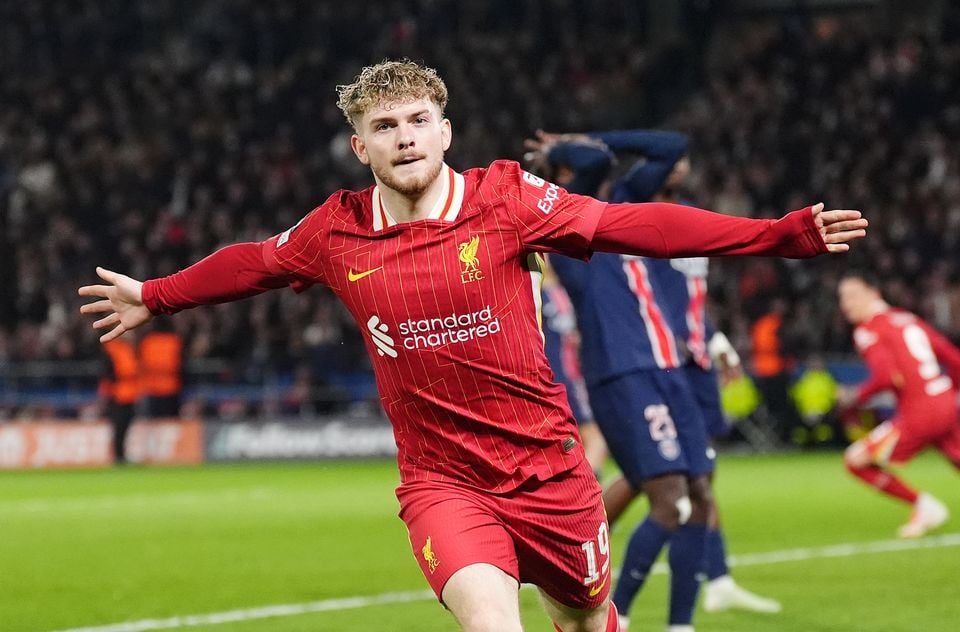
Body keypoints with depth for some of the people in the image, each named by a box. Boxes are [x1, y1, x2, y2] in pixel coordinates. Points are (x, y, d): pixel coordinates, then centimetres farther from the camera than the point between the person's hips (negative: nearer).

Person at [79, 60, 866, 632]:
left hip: (548, 467, 1)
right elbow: (254, 263, 18)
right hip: (442, 482, -1)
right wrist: (154, 296, 31)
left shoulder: (506, 200, -8)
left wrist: (786, 232, -17)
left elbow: (633, 225, -11)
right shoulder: (337, 233, -2)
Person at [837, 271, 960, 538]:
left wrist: (855, 396, -5)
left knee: (856, 460, 3)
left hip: (917, 415, -7)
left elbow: (887, 376, -20)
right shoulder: (908, 320, 17)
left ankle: (924, 505, 1)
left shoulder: (868, 331, -5)